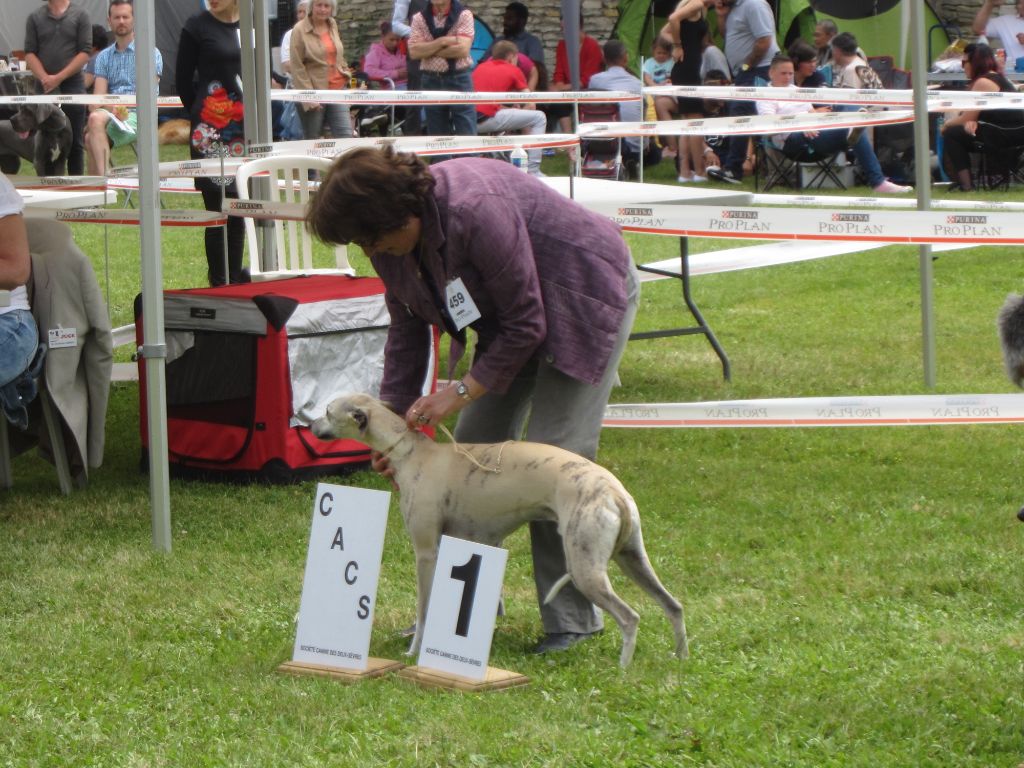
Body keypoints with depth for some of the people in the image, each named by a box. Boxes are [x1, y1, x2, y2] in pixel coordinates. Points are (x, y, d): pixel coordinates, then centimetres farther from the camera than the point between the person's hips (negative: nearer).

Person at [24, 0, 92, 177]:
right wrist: (44, 78, -13)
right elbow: (29, 53, 4)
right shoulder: (35, 18, 9)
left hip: (72, 84, -2)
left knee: (75, 141, 1)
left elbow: (85, 52, -4)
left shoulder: (80, 16, 2)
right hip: (44, 87, 2)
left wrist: (59, 77, -11)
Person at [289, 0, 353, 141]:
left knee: (345, 135, -5)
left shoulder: (332, 25, 10)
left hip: (338, 89, 5)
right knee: (313, 141, 4)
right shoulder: (300, 30, -8)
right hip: (314, 92, -5)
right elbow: (297, 67, -10)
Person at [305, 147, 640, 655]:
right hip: (511, 312, 9)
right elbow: (407, 327, 5)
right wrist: (394, 415, -1)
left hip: (585, 299, -9)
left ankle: (573, 617, -9)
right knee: (475, 443, 3)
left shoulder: (474, 212, -36)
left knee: (553, 453, -15)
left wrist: (460, 393, -21)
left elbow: (525, 326, -26)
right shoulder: (390, 242, -10)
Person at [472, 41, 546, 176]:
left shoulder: (480, 67, 25)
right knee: (539, 118, 6)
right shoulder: (514, 70, 10)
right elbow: (530, 106, 11)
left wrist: (509, 109, 40)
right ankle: (533, 171, 0)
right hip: (489, 118, -7)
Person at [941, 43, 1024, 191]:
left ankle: (966, 184, -4)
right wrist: (971, 122, -6)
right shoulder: (998, 78, 19)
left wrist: (947, 124, 10)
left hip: (1006, 137, -10)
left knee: (951, 134, -3)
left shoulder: (983, 82, -13)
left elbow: (966, 118, -10)